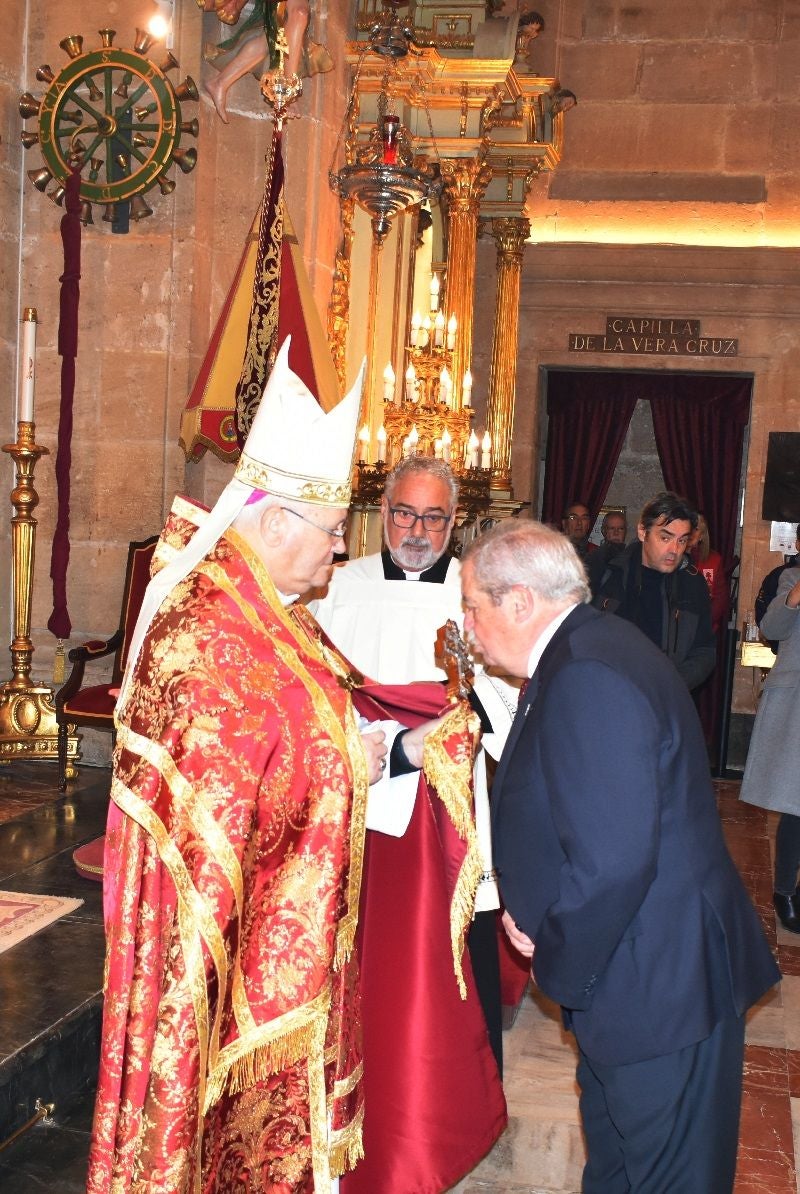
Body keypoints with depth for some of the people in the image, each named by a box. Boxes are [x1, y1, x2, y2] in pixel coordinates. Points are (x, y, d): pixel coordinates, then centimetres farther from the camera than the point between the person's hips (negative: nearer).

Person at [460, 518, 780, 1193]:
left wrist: (558, 966, -15)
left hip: (660, 986, -10)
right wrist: (537, 916, 1)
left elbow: (612, 861, -31)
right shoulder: (589, 650, 7)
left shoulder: (589, 679, -27)